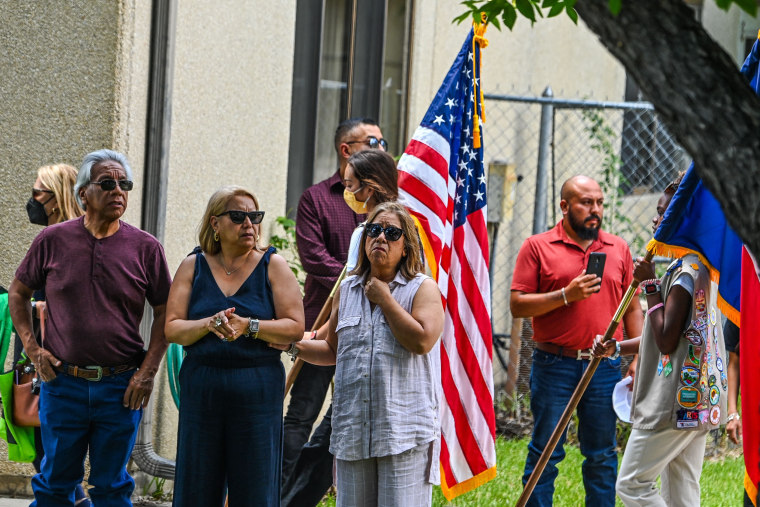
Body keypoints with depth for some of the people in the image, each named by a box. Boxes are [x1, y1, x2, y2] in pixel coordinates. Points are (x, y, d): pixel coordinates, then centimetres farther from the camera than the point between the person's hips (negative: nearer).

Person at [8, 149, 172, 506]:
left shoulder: (145, 247, 0)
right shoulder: (52, 240, 2)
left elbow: (164, 313, 6)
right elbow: (18, 292, 13)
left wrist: (148, 372, -3)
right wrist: (32, 348, 2)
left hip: (121, 387, 0)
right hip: (62, 382, 0)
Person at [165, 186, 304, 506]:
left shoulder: (272, 266, 5)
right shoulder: (194, 266, 8)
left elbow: (295, 328, -3)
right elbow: (172, 329, 2)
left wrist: (248, 326, -16)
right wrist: (208, 325, -16)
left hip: (257, 392, -1)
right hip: (201, 389, 1)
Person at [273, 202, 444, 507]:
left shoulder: (422, 289, 0)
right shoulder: (347, 290, 16)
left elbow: (422, 340, -17)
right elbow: (333, 350, 26)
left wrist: (384, 299, -8)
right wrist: (293, 346, 10)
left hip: (404, 432, -5)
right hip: (352, 431, 5)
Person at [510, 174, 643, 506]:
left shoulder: (618, 249, 12)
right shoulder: (537, 247, 1)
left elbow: (632, 308, 14)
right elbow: (517, 305, -4)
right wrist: (566, 296, -15)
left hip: (604, 367, 3)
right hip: (554, 366, -3)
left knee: (602, 455, 7)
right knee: (545, 452, 0)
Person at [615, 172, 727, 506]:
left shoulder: (686, 270, -17)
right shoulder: (704, 265, 14)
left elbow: (666, 340, -20)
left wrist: (650, 285, -14)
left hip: (676, 401, -10)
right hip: (698, 400, 10)